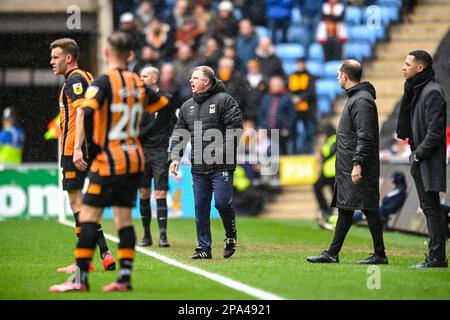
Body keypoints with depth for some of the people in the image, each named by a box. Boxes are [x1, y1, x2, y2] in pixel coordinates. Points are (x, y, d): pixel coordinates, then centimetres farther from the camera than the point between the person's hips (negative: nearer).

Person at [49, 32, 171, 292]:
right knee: (124, 218, 10)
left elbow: (87, 113, -25)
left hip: (109, 161, -7)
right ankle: (125, 278, 6)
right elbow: (165, 108, 17)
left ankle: (81, 279, -7)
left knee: (88, 216, -3)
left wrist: (93, 147, -14)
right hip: (135, 161, 7)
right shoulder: (138, 83, 8)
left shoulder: (104, 82, -11)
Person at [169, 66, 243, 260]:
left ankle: (231, 235, 16)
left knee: (222, 203, -10)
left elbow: (235, 128, -9)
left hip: (221, 165, -6)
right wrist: (175, 158, 4)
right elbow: (178, 134, 17)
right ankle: (204, 248, 12)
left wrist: (224, 152, -17)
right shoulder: (187, 106, 16)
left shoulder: (224, 100, -3)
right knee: (200, 208, 5)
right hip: (198, 167, 6)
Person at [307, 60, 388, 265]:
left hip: (358, 170, -11)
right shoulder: (354, 98, 18)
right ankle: (332, 254, 15)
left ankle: (379, 254, -4)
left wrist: (358, 164, -25)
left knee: (369, 209, -7)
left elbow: (365, 137, -21)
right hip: (346, 169, 11)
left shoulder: (361, 101, -14)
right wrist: (354, 163, 17)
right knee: (344, 209, 11)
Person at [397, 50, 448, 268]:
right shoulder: (416, 90, 15)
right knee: (428, 207, 11)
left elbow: (435, 131, -19)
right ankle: (435, 255, 15)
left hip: (429, 160, -10)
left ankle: (437, 257, -7)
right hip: (420, 160, 10)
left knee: (431, 207, -8)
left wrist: (419, 154, -15)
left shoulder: (432, 92, -15)